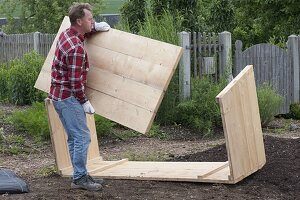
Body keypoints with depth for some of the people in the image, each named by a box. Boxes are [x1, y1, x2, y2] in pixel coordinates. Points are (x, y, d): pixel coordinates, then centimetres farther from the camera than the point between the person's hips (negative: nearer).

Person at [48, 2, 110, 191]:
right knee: (82, 137, -7)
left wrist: (95, 27, 17)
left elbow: (80, 33, 32)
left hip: (60, 95, 10)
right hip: (68, 97, -10)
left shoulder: (66, 34, 6)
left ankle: (80, 175, 20)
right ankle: (80, 178, -2)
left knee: (75, 138, 14)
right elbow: (75, 80, -22)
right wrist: (85, 101, -12)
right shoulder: (77, 48, -23)